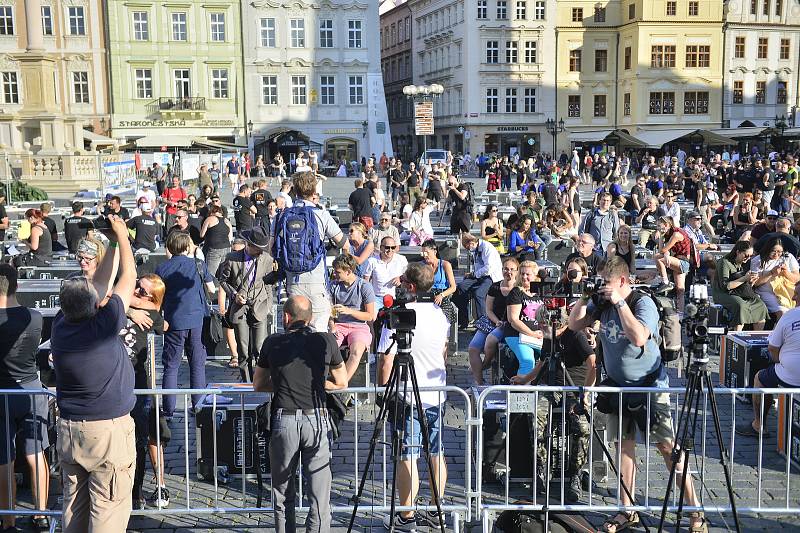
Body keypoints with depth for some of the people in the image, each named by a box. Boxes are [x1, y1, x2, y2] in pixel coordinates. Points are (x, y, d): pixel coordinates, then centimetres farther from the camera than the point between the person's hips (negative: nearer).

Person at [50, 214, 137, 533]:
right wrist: (121, 235, 7)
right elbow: (129, 276, -7)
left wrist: (114, 244, 16)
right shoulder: (104, 326, -20)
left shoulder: (60, 327, -5)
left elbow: (100, 284, 9)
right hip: (110, 431, -6)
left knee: (74, 506, 15)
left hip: (68, 430, 6)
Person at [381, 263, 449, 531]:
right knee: (436, 453, 12)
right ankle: (436, 512, 21)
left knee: (406, 457, 1)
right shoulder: (439, 314, 5)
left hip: (409, 397, -6)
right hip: (437, 393, 6)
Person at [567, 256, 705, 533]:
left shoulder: (644, 303, -18)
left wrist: (619, 302, -29)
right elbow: (574, 325, 4)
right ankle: (627, 511, 19)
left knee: (668, 446, -5)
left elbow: (639, 337, -34)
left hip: (650, 386, -6)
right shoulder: (602, 302, 1)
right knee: (624, 444, 9)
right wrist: (584, 297, -8)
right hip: (618, 385, 6)